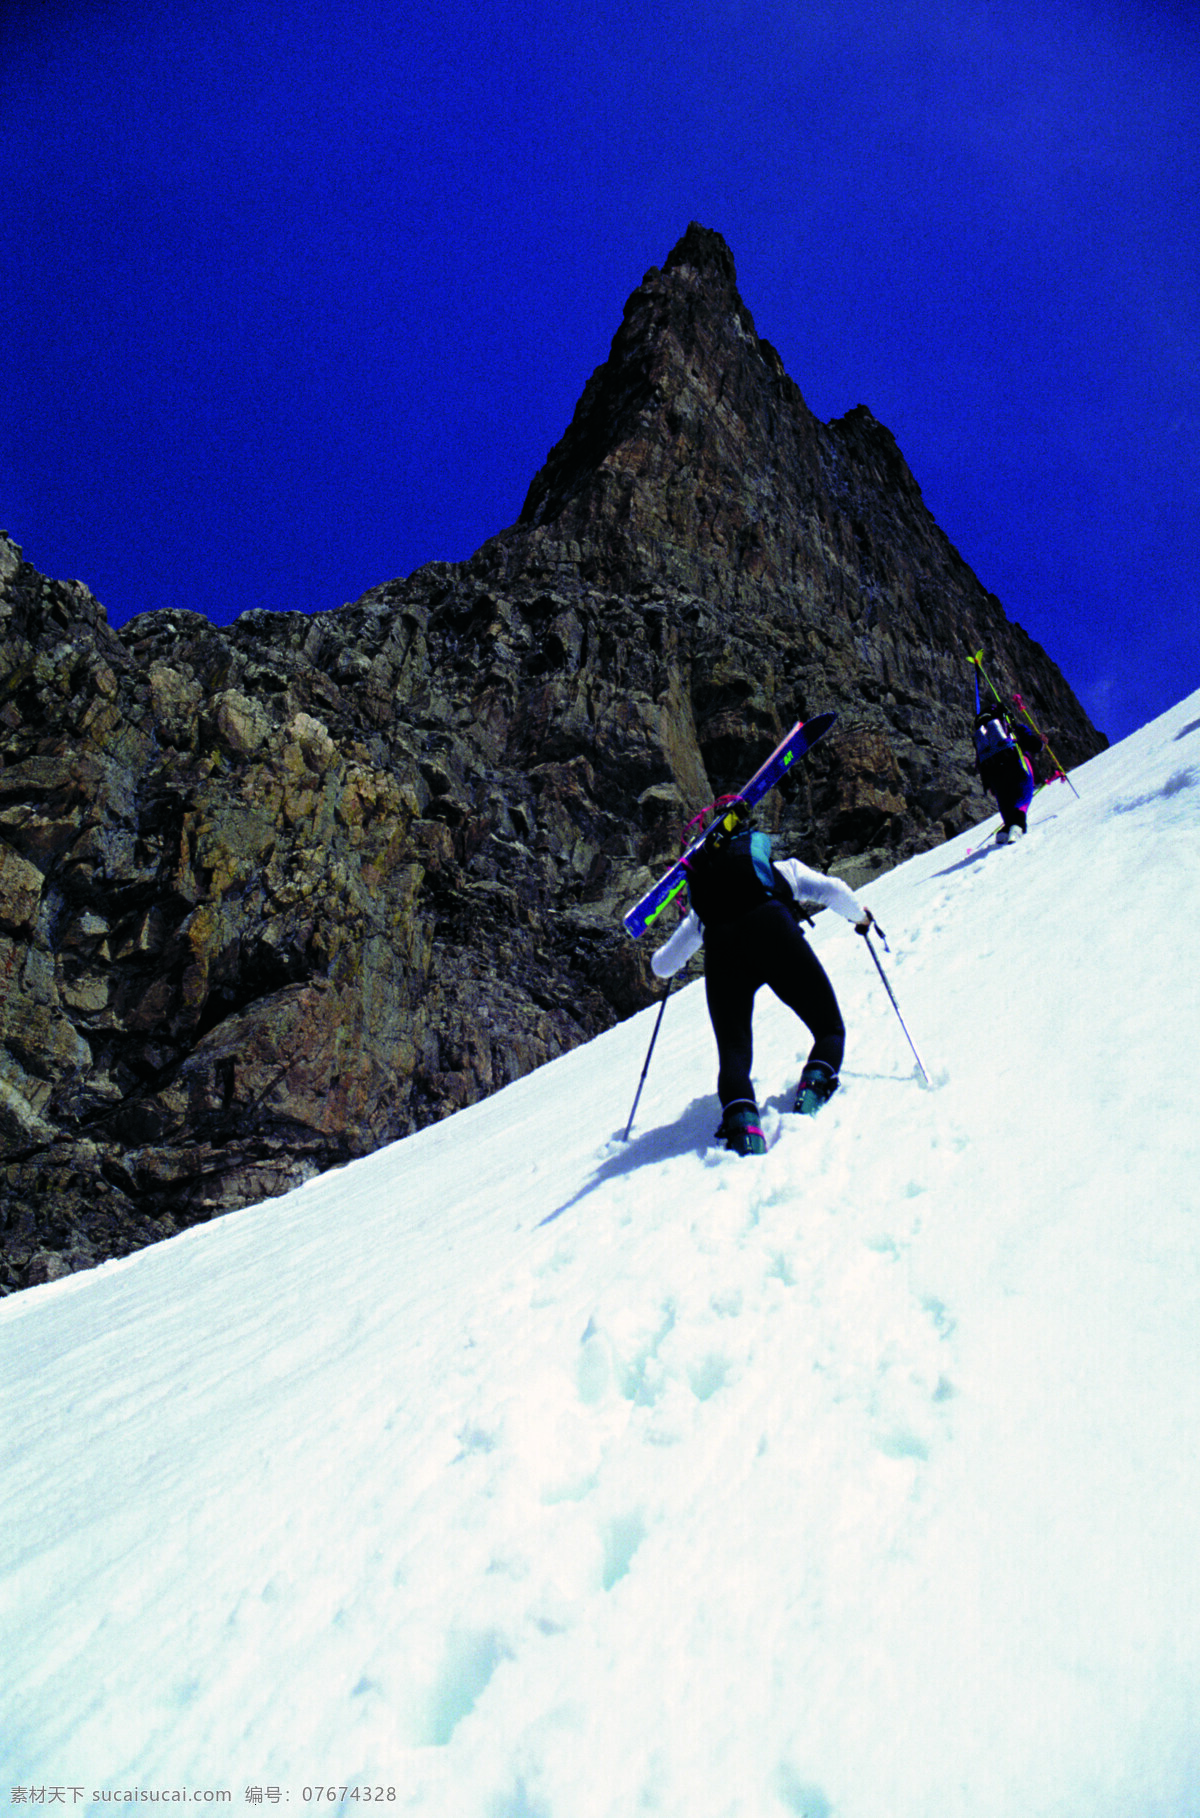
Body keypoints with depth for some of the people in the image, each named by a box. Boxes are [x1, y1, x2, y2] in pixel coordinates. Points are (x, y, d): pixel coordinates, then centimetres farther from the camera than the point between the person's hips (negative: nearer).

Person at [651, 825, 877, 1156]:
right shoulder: (784, 869, 34)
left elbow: (662, 966, 38)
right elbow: (831, 890, 17)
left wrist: (670, 960, 62)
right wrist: (860, 915, 37)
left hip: (720, 947, 2)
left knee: (733, 1054, 5)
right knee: (829, 1028, 11)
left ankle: (742, 1125, -25)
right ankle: (815, 1084, -19)